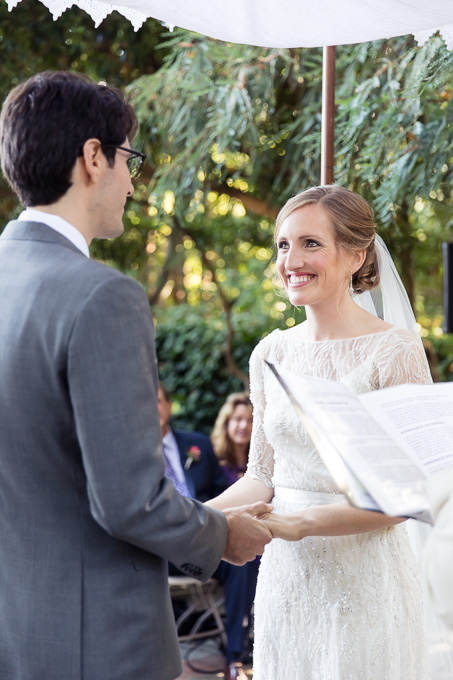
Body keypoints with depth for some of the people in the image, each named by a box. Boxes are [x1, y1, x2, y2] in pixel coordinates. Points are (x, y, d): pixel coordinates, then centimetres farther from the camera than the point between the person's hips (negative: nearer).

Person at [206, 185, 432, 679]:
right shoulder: (270, 353, 5)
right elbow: (263, 473, 11)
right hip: (285, 573, 5)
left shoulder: (394, 351, -11)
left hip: (364, 575, -5)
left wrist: (300, 522, -24)